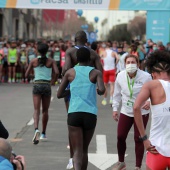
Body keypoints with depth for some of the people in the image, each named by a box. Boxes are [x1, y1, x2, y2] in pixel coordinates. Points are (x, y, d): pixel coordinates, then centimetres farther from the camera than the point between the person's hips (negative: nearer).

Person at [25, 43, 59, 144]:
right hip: (47, 86, 1)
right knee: (45, 110, 15)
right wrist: (53, 82, 5)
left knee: (37, 110, -8)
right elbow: (57, 72, -12)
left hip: (37, 85, 0)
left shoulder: (34, 61, 4)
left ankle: (36, 129, -35)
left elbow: (26, 75, 5)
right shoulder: (51, 61, 2)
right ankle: (43, 134, 23)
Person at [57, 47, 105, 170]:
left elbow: (59, 94, 12)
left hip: (74, 114, 0)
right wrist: (98, 91, 13)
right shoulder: (96, 73, 7)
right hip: (90, 114, 0)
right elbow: (102, 90, -10)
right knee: (85, 150, 19)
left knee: (77, 151, -6)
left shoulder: (70, 73, 11)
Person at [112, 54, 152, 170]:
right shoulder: (120, 76, -6)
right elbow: (117, 94, 7)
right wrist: (115, 108, 7)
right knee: (120, 137, 5)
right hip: (126, 112, 3)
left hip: (141, 112, -3)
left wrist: (149, 101, -28)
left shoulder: (146, 77, -17)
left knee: (138, 139, 2)